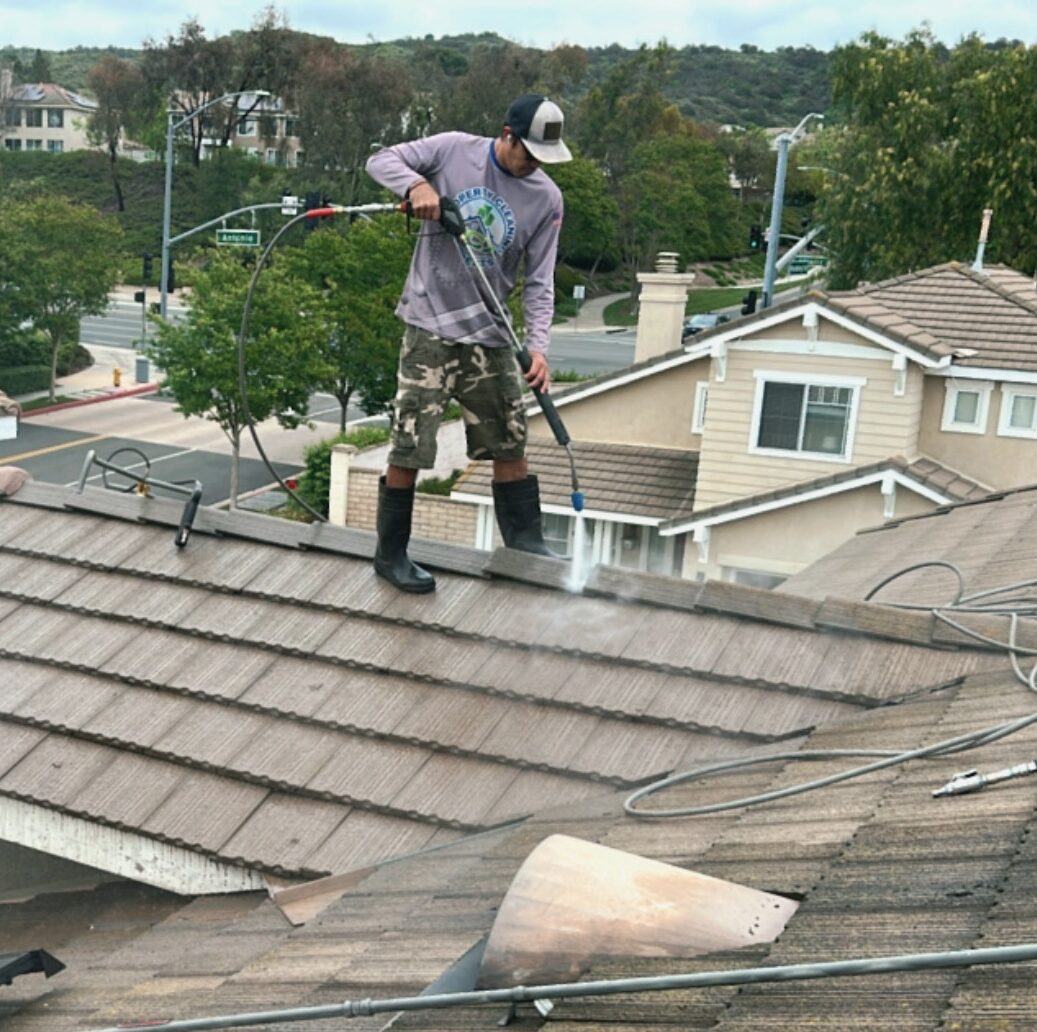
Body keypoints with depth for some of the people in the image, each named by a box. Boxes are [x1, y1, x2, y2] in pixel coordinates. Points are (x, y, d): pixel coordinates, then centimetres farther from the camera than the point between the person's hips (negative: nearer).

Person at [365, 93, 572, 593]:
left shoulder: (546, 199, 1)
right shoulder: (453, 150, -4)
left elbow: (538, 281, 0)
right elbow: (381, 160, 0)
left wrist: (538, 346, -13)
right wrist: (416, 183, -21)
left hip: (489, 334, 3)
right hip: (430, 326, -3)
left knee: (510, 447, 8)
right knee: (409, 449, -4)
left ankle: (527, 546, 21)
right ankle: (391, 555, 11)